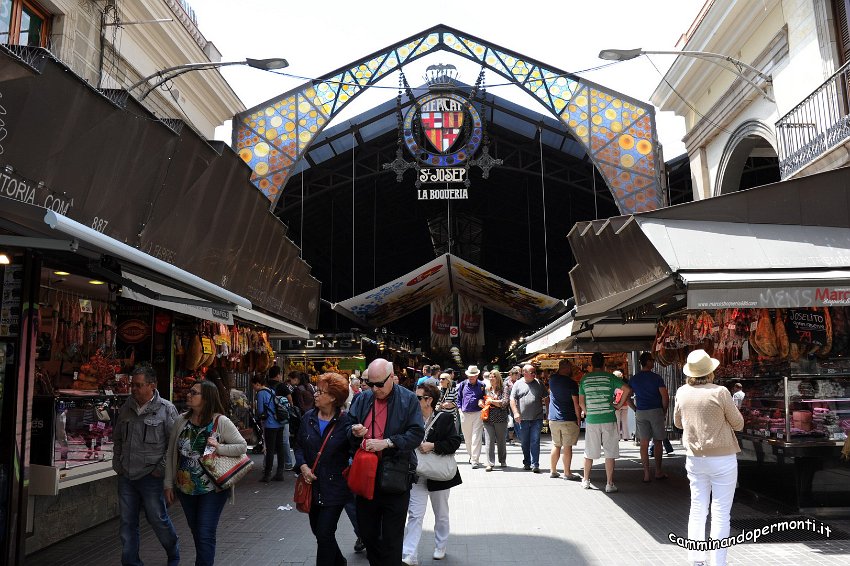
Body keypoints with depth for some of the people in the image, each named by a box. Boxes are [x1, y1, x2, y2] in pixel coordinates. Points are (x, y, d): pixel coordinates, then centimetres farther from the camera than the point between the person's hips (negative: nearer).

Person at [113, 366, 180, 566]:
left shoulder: (166, 409, -10)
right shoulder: (126, 409, 8)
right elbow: (117, 439, 21)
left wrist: (162, 469, -11)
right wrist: (117, 464, 13)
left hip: (151, 476, -5)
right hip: (126, 476, 5)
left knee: (158, 519, 4)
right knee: (127, 523, 11)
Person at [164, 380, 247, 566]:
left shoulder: (221, 422, -13)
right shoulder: (181, 421, 0)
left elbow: (242, 446, -10)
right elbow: (171, 454, 6)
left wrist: (220, 448, -24)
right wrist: (168, 484, 5)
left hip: (212, 489, -5)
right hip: (185, 488, 5)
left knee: (205, 535, -4)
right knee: (195, 532, 18)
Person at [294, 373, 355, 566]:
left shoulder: (345, 421, -12)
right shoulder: (308, 418, 2)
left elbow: (353, 450, -9)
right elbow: (299, 445, 11)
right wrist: (303, 466, -5)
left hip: (335, 487, -6)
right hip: (313, 485, 6)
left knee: (324, 535, -5)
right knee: (317, 530, 19)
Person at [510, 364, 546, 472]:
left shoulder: (538, 383, 7)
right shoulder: (518, 384, 3)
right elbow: (512, 399, -1)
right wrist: (515, 413, -13)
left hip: (537, 419, 0)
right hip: (522, 419, 1)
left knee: (535, 442, -4)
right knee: (524, 443, 10)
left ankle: (535, 464, -3)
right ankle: (526, 463, 23)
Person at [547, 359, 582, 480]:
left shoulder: (552, 379, 1)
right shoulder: (572, 383, -12)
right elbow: (576, 404, -10)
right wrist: (579, 419, -3)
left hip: (553, 419, 5)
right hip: (568, 420, -5)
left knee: (556, 445, 14)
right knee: (567, 446, 1)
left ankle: (553, 471, 18)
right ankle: (567, 473, 5)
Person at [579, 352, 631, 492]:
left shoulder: (585, 379, 5)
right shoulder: (609, 377, -1)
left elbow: (581, 402, 8)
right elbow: (627, 389, -11)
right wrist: (620, 404, -2)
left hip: (591, 420, 2)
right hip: (608, 419, -2)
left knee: (589, 453, 13)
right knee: (610, 453, 4)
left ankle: (586, 481, 24)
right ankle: (609, 484, 4)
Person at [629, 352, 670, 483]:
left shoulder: (633, 379, 5)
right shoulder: (656, 378, -7)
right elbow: (665, 396, -10)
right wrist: (664, 412, 2)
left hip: (640, 413, 3)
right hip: (656, 411, -3)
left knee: (644, 443, 3)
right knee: (657, 442, 10)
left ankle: (646, 474, 3)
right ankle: (658, 471, 16)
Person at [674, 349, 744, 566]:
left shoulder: (682, 392, -2)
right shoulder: (720, 392, -16)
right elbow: (738, 424, -4)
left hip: (694, 458, 5)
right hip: (722, 459, -4)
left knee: (697, 509, 14)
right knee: (721, 513, 3)